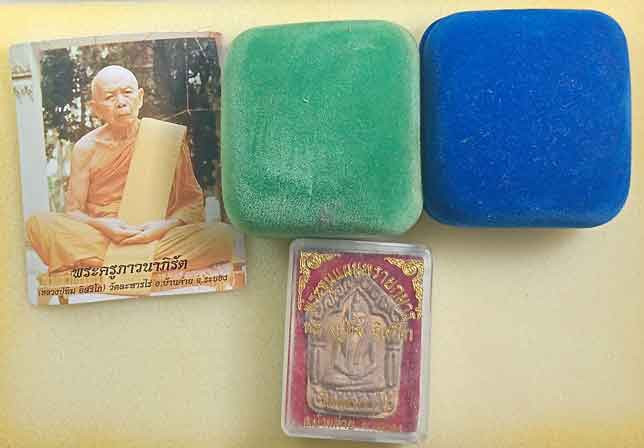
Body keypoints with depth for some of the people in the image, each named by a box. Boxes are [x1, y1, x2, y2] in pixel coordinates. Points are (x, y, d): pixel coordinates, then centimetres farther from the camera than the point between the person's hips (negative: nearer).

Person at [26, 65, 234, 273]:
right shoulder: (86, 148, 6)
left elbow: (193, 201, 3)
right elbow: (73, 211, 8)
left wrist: (168, 225, -16)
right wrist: (100, 224, -14)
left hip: (159, 237, -1)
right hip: (99, 238, 1)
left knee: (223, 234, -27)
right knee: (38, 224, -24)